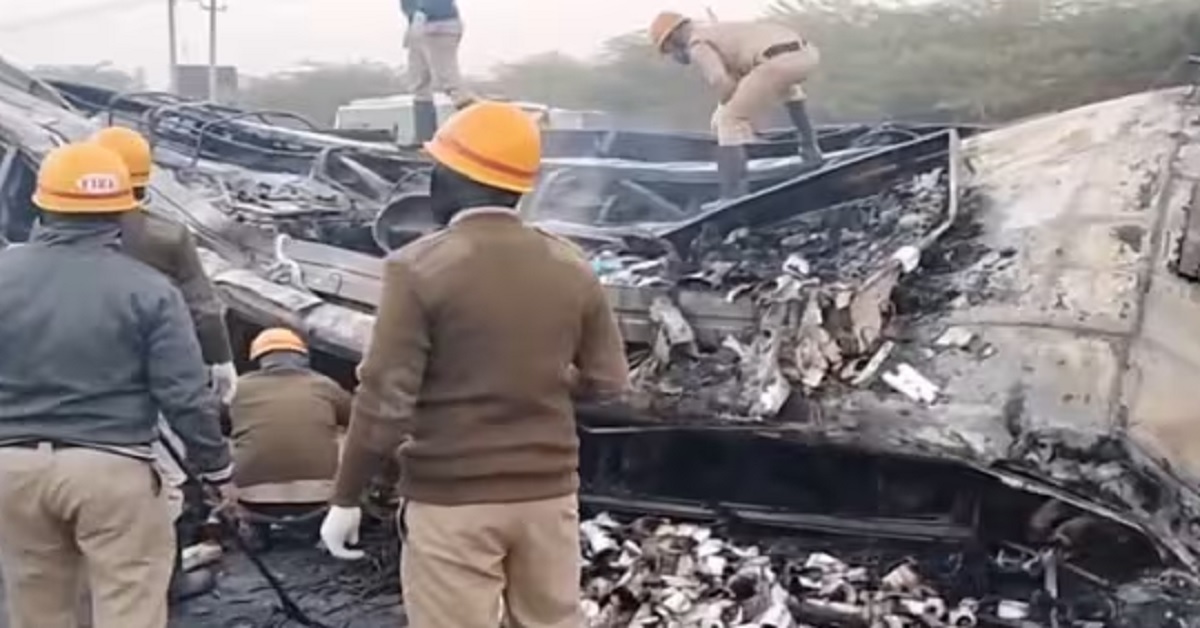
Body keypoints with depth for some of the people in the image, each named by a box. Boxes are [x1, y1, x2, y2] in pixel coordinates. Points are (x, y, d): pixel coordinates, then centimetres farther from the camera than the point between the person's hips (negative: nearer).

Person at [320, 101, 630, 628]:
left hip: (452, 501, -4)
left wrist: (345, 498, -4)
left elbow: (385, 399, -14)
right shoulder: (571, 267, 0)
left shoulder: (419, 267, -13)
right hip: (548, 492, 5)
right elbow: (608, 382, 6)